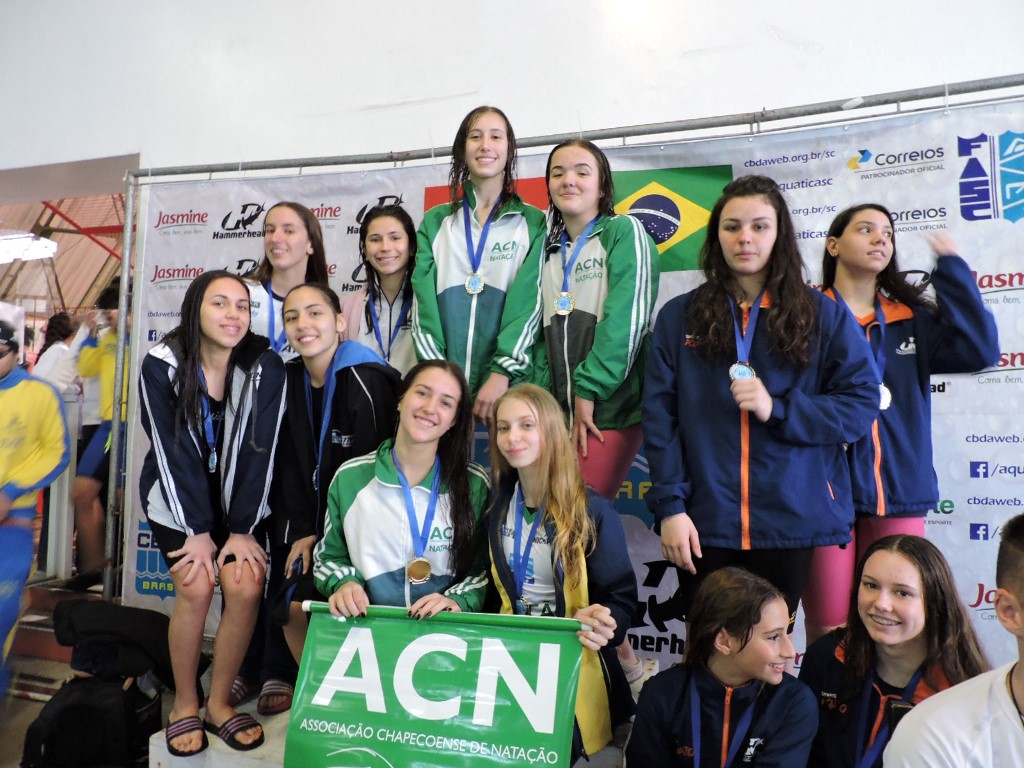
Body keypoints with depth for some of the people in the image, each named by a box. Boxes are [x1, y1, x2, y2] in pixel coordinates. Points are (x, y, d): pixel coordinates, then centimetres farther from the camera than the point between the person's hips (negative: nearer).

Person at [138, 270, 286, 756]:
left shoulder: (266, 368, -14)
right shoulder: (161, 365, -15)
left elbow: (260, 453, -13)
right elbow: (172, 452, -15)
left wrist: (241, 530, -14)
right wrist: (198, 531, -15)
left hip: (239, 496, 1)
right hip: (177, 498, -1)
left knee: (246, 586, -15)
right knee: (195, 587, -17)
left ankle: (219, 702, 6)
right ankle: (184, 705, 6)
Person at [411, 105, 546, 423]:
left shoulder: (532, 223, 7)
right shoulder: (435, 221, 12)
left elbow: (528, 300, -4)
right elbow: (423, 299, 2)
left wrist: (501, 374, -16)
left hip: (507, 384, -1)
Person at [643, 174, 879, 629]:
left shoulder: (823, 315, 5)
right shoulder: (679, 316, 5)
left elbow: (861, 405, 0)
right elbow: (659, 417, -1)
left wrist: (778, 409, -14)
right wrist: (670, 506, -9)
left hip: (792, 522, 0)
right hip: (705, 523, 0)